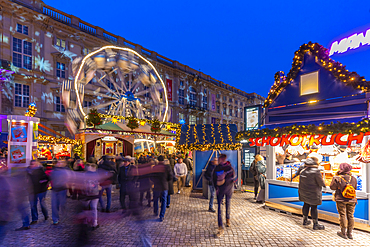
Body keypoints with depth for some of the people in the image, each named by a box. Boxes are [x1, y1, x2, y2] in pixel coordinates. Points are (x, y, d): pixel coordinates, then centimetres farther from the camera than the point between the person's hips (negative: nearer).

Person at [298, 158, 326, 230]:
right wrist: (324, 185, 8)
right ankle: (316, 224, 17)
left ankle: (305, 220, 33)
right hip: (313, 193, -6)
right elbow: (321, 183, -15)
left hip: (304, 192, 6)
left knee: (306, 205, 19)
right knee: (314, 207, 4)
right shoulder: (316, 171, -22)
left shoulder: (303, 171, -1)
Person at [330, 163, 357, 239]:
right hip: (351, 200, 4)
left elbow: (332, 187, -6)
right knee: (350, 216, 12)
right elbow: (355, 188, 14)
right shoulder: (353, 179, -1)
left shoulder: (337, 178, -13)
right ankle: (350, 233, 19)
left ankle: (343, 233, 12)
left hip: (341, 199, -3)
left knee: (342, 215, 5)